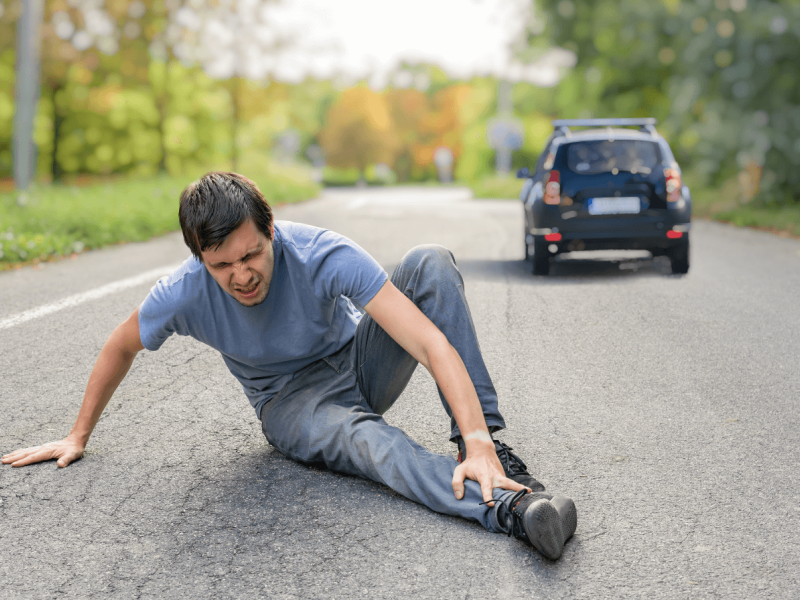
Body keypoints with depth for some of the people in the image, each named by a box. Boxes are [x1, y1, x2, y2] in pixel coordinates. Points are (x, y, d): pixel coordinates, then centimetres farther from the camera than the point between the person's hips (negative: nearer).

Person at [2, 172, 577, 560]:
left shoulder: (323, 255, -29)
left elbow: (431, 342, -35)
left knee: (432, 262, -26)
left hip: (358, 363, 1)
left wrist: (478, 441, -45)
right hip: (293, 402, 0)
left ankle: (491, 440, -30)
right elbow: (119, 349, 0)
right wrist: (78, 437, 8)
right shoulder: (183, 294, -23)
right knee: (362, 437, -39)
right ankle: (507, 505, -55)